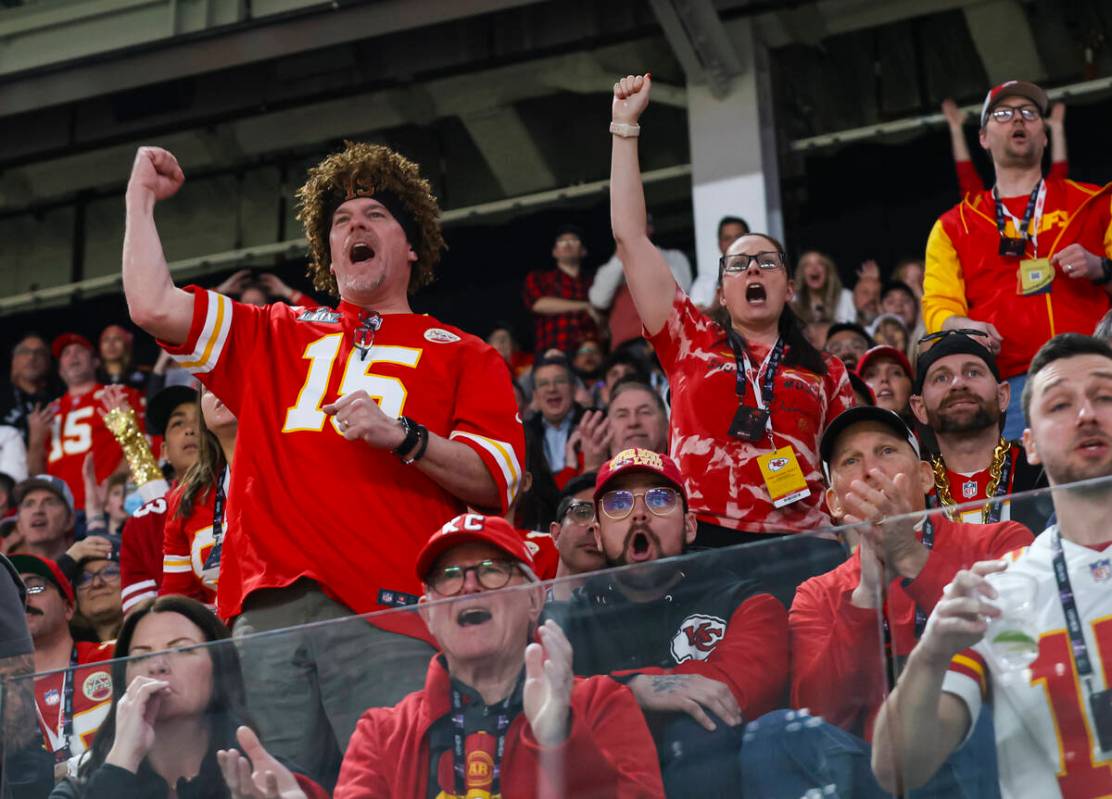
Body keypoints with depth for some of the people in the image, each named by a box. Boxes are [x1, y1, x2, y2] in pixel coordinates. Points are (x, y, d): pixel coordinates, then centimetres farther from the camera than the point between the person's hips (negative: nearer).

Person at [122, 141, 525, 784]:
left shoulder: (464, 356, 19)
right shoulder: (276, 337, 27)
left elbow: (495, 483, 5)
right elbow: (153, 307, 16)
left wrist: (402, 436, -9)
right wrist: (142, 199, 25)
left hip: (388, 611, -2)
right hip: (267, 610, 3)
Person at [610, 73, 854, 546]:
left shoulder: (826, 375, 20)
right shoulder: (690, 344, 18)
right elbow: (630, 238, 16)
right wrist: (625, 125, 18)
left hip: (797, 547, 1)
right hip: (701, 542, -1)